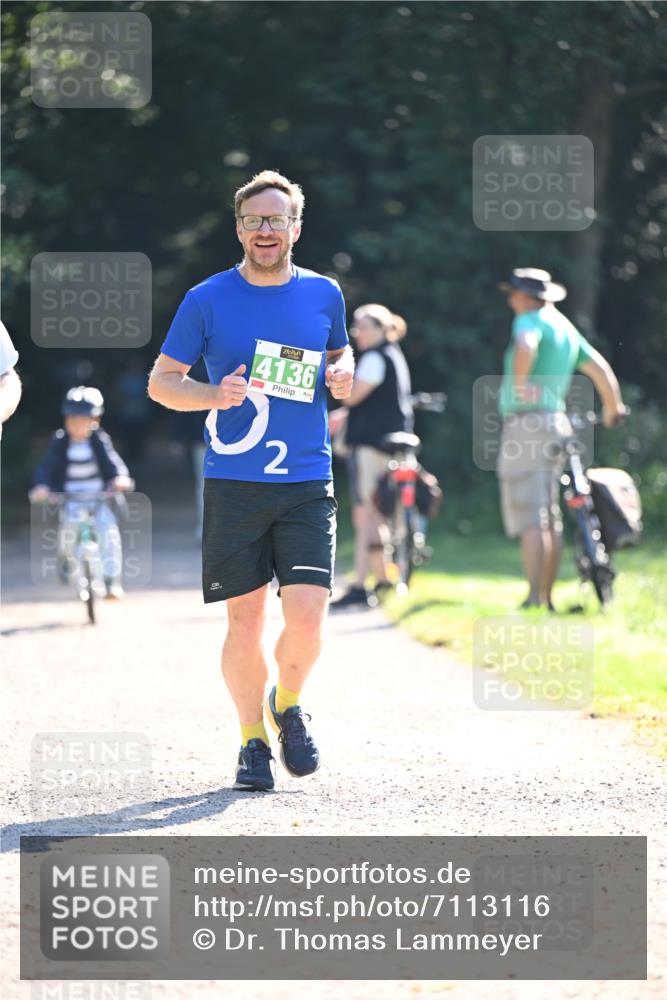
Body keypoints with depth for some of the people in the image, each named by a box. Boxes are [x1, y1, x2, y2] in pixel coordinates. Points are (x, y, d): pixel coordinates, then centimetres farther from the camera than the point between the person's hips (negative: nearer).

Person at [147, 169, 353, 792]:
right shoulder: (207, 300, 0)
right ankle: (253, 740, 20)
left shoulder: (323, 294, 8)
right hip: (233, 484, -1)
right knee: (245, 621, 1)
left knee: (306, 620, -11)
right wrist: (214, 396, -15)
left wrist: (341, 373, 3)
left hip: (307, 483, 1)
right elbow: (161, 381, 5)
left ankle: (288, 705, 20)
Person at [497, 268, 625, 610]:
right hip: (556, 423, 9)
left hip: (527, 424, -9)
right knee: (550, 519, 12)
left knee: (530, 520, -12)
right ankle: (547, 598, 16)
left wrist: (519, 383, -24)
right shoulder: (566, 328, 18)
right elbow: (601, 369, 24)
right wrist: (613, 409, 37)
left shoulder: (531, 320, -8)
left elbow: (525, 346, -33)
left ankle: (534, 598, -16)